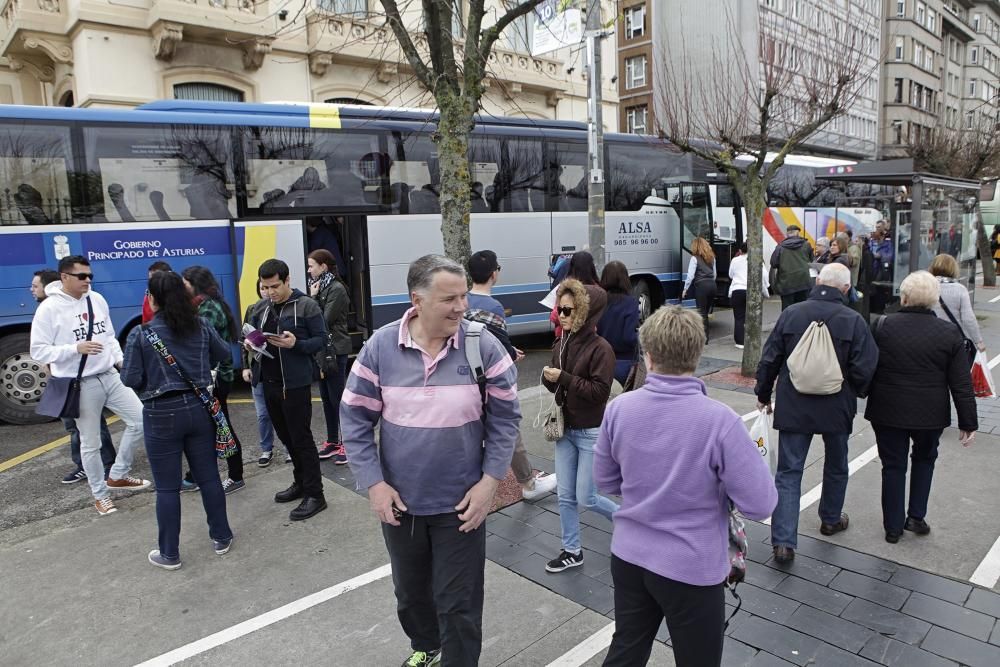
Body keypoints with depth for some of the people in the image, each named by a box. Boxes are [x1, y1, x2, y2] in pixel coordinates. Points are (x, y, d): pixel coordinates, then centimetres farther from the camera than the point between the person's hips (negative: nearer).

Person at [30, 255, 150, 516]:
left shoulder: (97, 300, 5)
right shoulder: (49, 308, -12)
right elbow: (38, 351, -12)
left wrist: (119, 358, -1)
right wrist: (75, 349, -24)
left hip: (110, 376, 5)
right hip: (81, 385, -5)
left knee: (139, 420, 5)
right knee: (90, 443, 6)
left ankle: (117, 476, 23)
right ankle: (100, 494, 25)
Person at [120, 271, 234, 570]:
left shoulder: (140, 334, -12)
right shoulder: (202, 327, -2)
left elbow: (130, 379, -10)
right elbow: (224, 355, 12)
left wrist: (151, 378, 10)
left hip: (162, 414, -3)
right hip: (199, 408, 3)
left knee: (167, 487, 8)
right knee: (208, 476, 14)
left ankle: (169, 554, 20)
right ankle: (221, 537, 26)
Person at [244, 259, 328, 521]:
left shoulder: (307, 306, -9)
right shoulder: (260, 308, 10)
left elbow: (321, 339, -9)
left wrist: (295, 344, -26)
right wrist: (250, 344, -5)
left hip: (295, 383, -7)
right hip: (269, 382, 7)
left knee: (301, 438, -2)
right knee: (285, 437, 16)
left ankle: (315, 495, 6)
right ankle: (301, 482, 32)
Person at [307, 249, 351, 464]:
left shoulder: (337, 289, -13)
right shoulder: (319, 287, 11)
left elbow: (324, 321, -16)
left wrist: (313, 298, -10)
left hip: (335, 351, -8)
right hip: (321, 350, 8)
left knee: (338, 398, -2)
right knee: (326, 398, 14)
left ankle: (346, 444, 8)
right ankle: (332, 441, 24)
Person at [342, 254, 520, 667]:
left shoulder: (483, 345, -13)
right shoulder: (380, 346, -11)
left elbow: (505, 417, -5)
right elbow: (355, 419, -5)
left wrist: (490, 480, -10)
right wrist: (373, 483, -10)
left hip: (461, 502, -2)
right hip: (398, 501, 3)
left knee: (458, 603, 9)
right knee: (410, 590, 26)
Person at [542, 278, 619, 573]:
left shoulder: (600, 348, -17)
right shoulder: (561, 344, 4)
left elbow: (599, 391, -22)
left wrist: (563, 377, -25)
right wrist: (548, 378, -12)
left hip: (592, 433, -6)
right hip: (565, 429, 7)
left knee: (586, 498, 2)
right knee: (565, 496, 11)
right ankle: (572, 551, 28)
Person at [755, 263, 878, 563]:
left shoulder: (790, 313, -5)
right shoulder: (853, 321, -9)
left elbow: (769, 360, -1)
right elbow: (864, 369, -10)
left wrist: (763, 394, 12)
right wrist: (855, 395, 12)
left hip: (792, 408, 0)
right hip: (837, 409, 0)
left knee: (788, 472, 4)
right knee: (836, 467, 24)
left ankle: (783, 542, 0)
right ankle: (831, 519, 43)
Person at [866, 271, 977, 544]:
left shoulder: (883, 326, -10)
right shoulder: (948, 332, -6)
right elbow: (961, 383, -3)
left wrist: (866, 396, 11)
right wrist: (968, 422, 4)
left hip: (888, 411, -1)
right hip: (931, 414, 1)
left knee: (893, 466, 10)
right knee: (924, 459, 25)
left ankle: (893, 527, 18)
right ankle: (916, 517, 25)